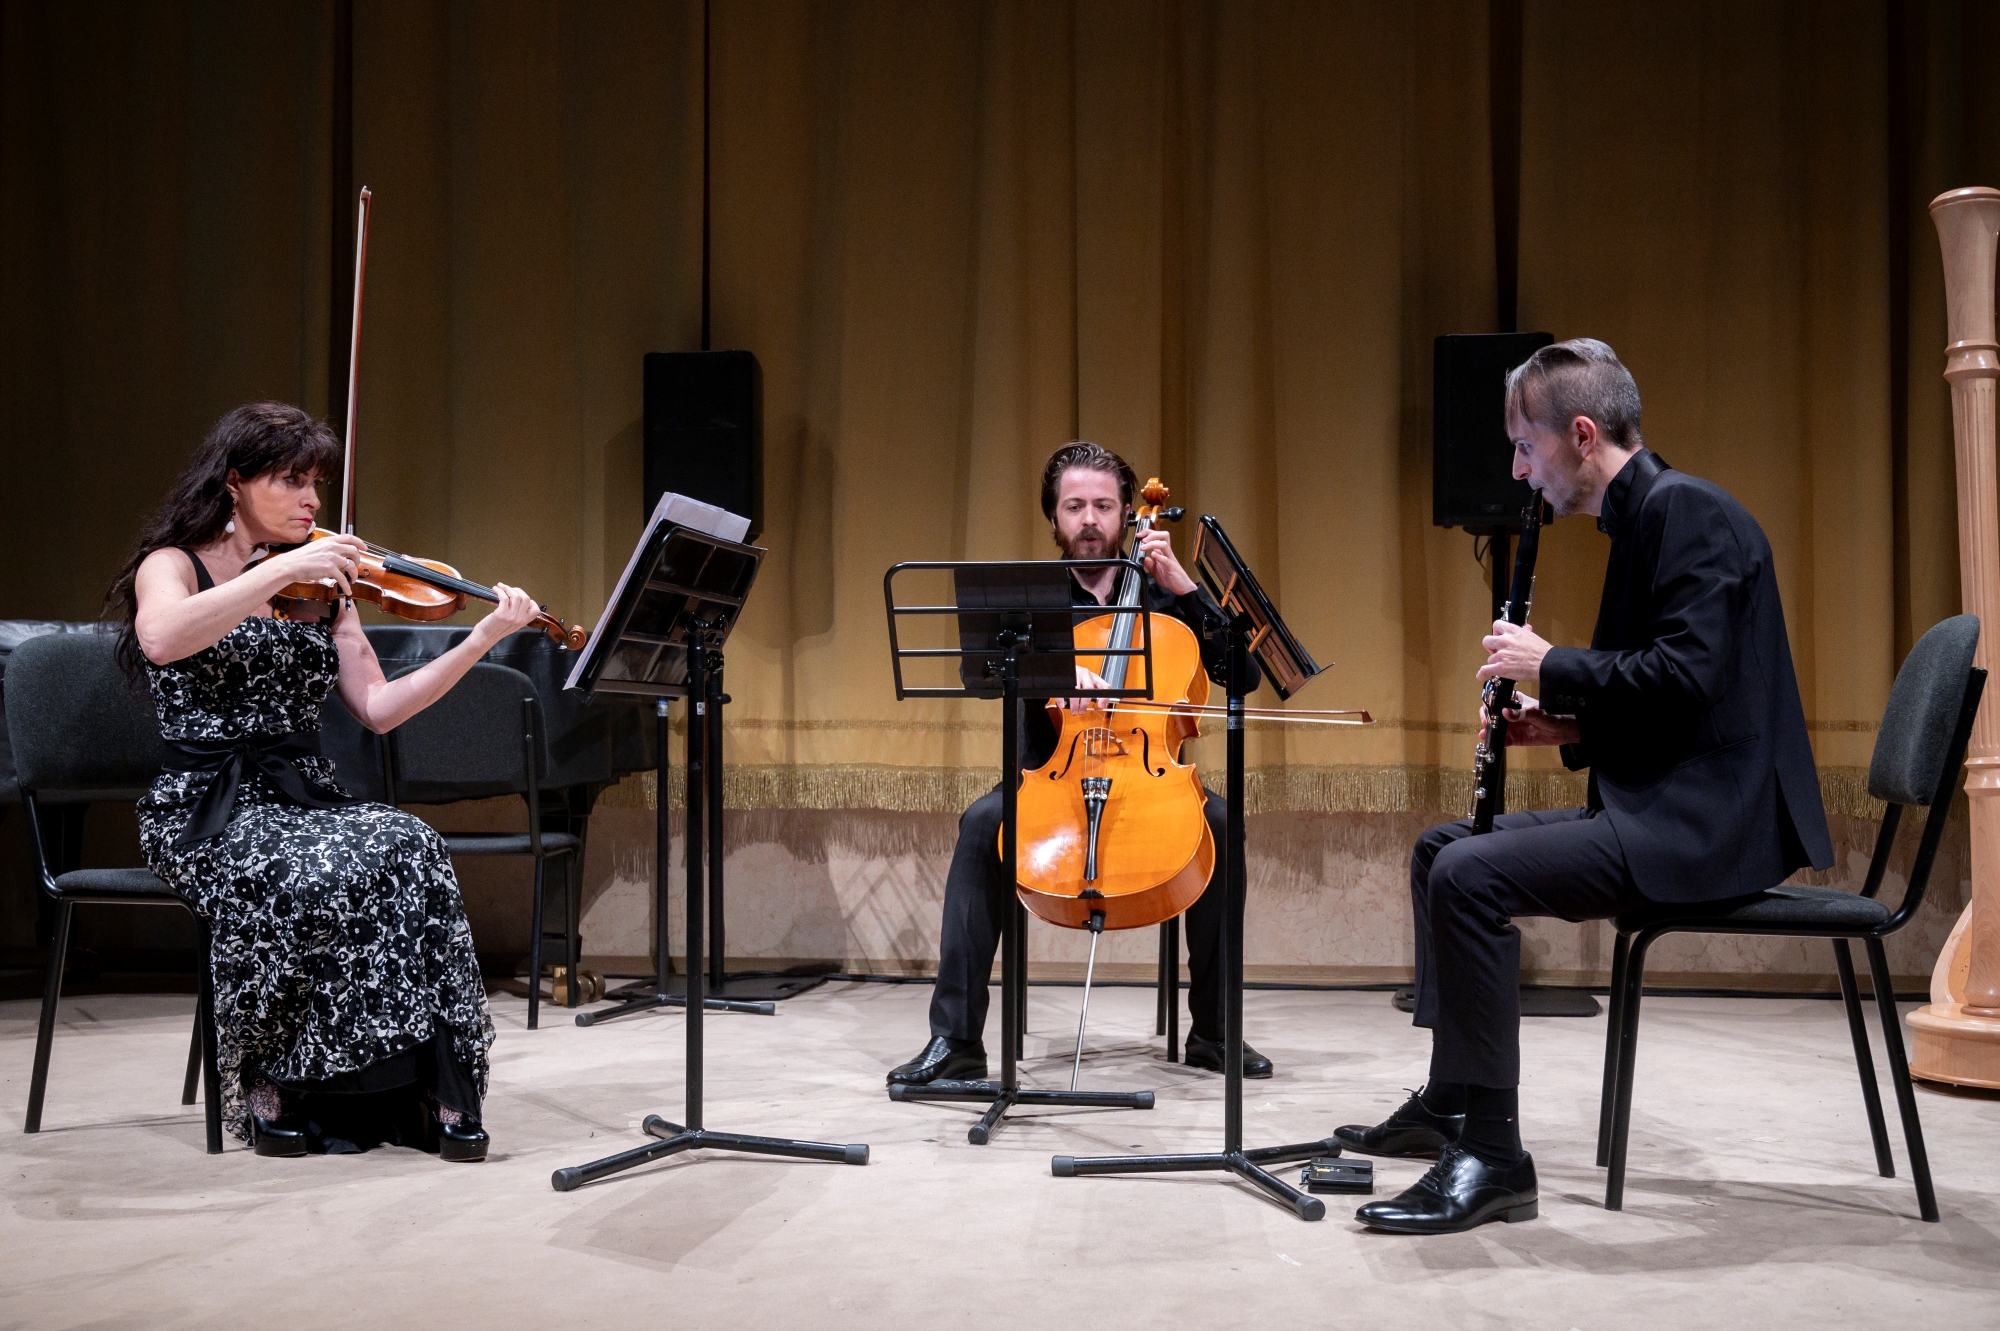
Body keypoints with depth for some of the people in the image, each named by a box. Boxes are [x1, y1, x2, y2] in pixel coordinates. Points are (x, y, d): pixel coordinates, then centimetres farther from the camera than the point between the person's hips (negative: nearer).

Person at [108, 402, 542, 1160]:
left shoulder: (323, 588, 16)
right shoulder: (173, 565, 2)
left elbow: (377, 708, 7)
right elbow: (161, 640, -24)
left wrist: (481, 640, -3)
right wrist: (282, 567, -26)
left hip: (307, 803, 4)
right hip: (207, 812, -4)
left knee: (410, 851, -28)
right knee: (318, 875, -35)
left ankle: (433, 1090, -26)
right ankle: (268, 1083, -14)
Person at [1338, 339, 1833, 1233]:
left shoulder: (1688, 512, -14)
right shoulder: (1641, 519, 18)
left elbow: (1685, 680, -25)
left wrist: (1553, 668, -13)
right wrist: (1563, 724, 7)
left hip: (1708, 822, -11)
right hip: (1657, 805, 11)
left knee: (1471, 875, -26)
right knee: (1440, 849, 16)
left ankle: (1489, 1153, -18)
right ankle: (1451, 1099, 23)